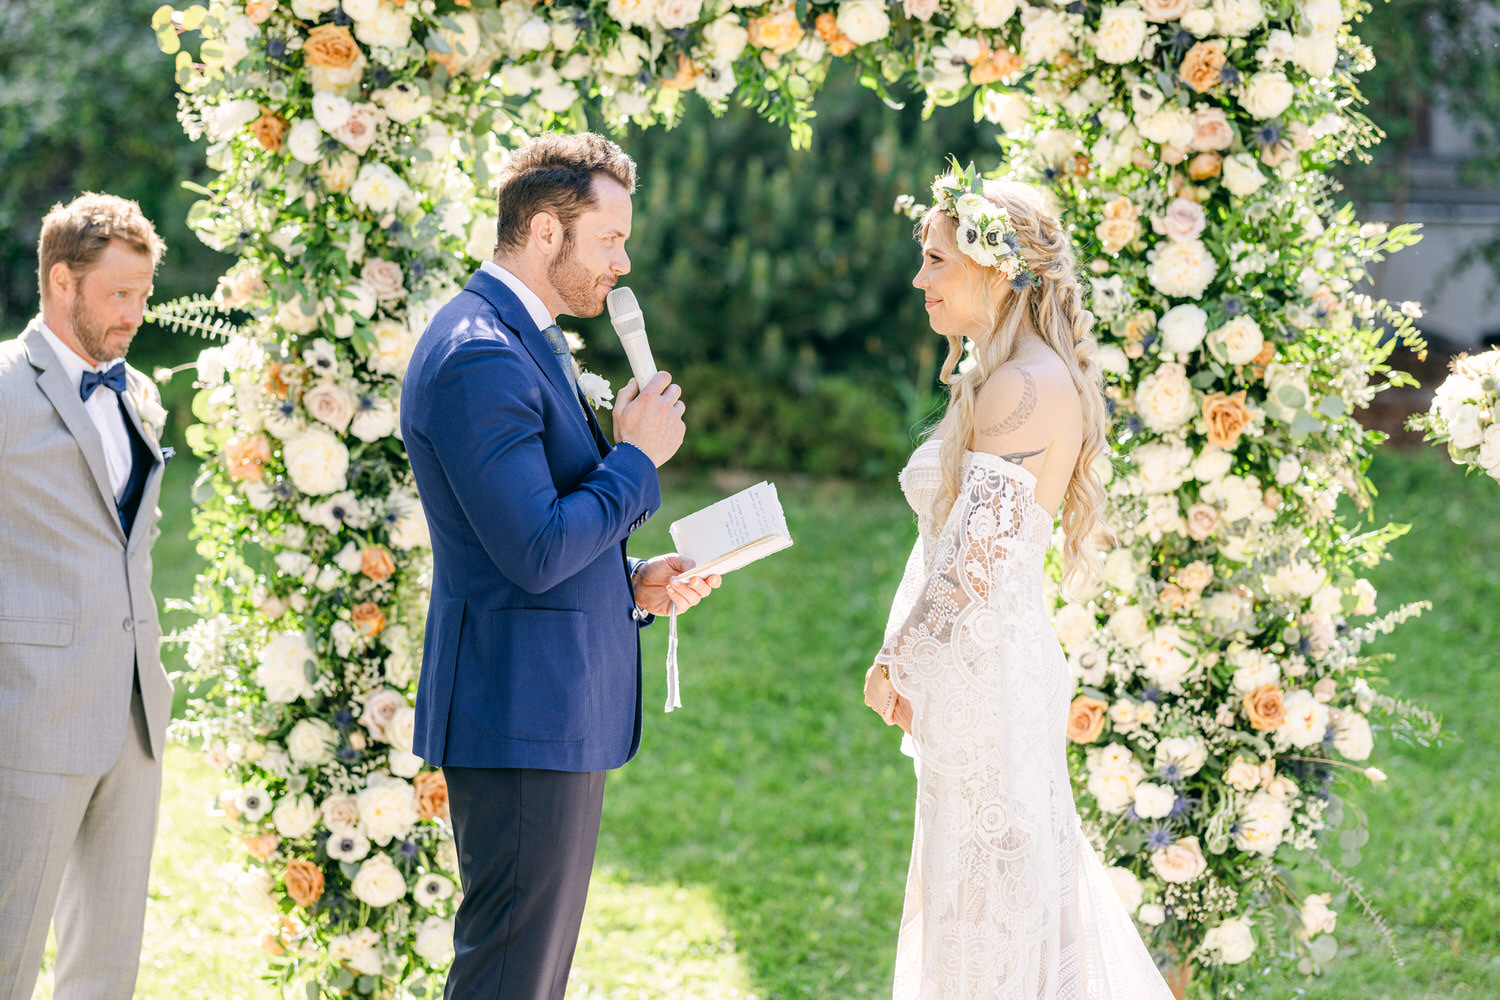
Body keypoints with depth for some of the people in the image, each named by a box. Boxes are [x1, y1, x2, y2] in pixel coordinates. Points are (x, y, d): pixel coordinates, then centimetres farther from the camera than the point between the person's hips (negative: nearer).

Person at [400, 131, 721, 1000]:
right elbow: (536, 553, -23)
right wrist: (637, 458, -11)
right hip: (524, 718, -11)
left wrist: (632, 583, 9)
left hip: (560, 713, 11)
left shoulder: (522, 342, 17)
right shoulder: (481, 358, -18)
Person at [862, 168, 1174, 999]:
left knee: (989, 901, -1)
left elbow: (977, 554, -20)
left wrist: (898, 660, -10)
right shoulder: (997, 378, 13)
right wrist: (905, 656, 12)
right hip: (978, 668, 10)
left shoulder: (1022, 387, -17)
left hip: (983, 671, -10)